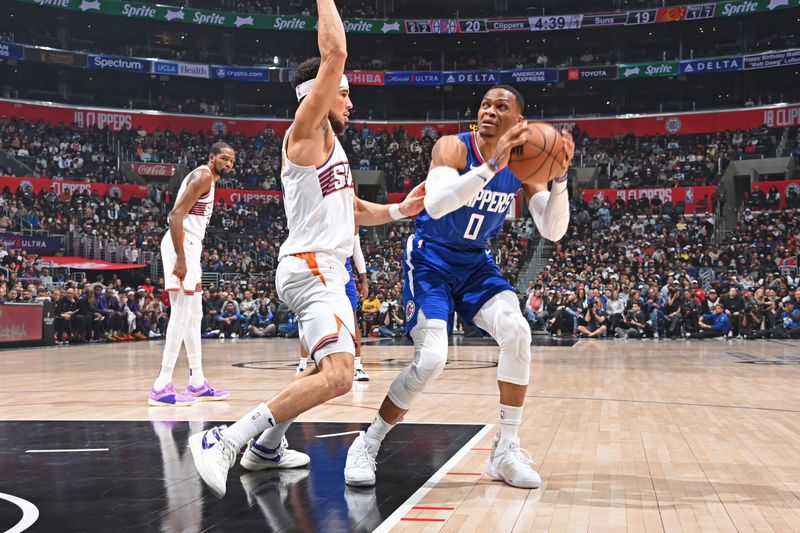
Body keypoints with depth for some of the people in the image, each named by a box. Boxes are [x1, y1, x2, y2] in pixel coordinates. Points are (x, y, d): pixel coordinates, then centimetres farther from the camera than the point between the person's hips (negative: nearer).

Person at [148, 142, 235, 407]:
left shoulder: (208, 179, 21)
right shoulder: (203, 175, -10)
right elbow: (176, 215, -21)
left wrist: (190, 259, 23)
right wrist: (181, 259, -26)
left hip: (189, 245, 11)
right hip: (182, 245, -11)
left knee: (194, 315, 14)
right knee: (182, 313, -14)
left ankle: (197, 382, 21)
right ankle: (162, 387, -15)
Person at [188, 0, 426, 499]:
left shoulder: (329, 144, 21)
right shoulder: (307, 131, -8)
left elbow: (351, 208, 30)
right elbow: (334, 53, -19)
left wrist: (399, 210, 16)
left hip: (323, 268, 11)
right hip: (312, 267, -11)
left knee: (333, 363, 26)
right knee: (337, 377, -25)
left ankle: (267, 444, 29)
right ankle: (224, 442, -26)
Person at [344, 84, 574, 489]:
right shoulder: (454, 147, -19)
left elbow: (552, 231, -10)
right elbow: (435, 205, -38)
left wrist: (560, 178, -25)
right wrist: (491, 165, -43)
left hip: (476, 262, 5)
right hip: (431, 260, -4)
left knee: (517, 332, -19)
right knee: (431, 359, -19)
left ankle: (506, 449, -5)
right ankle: (367, 444, 2)